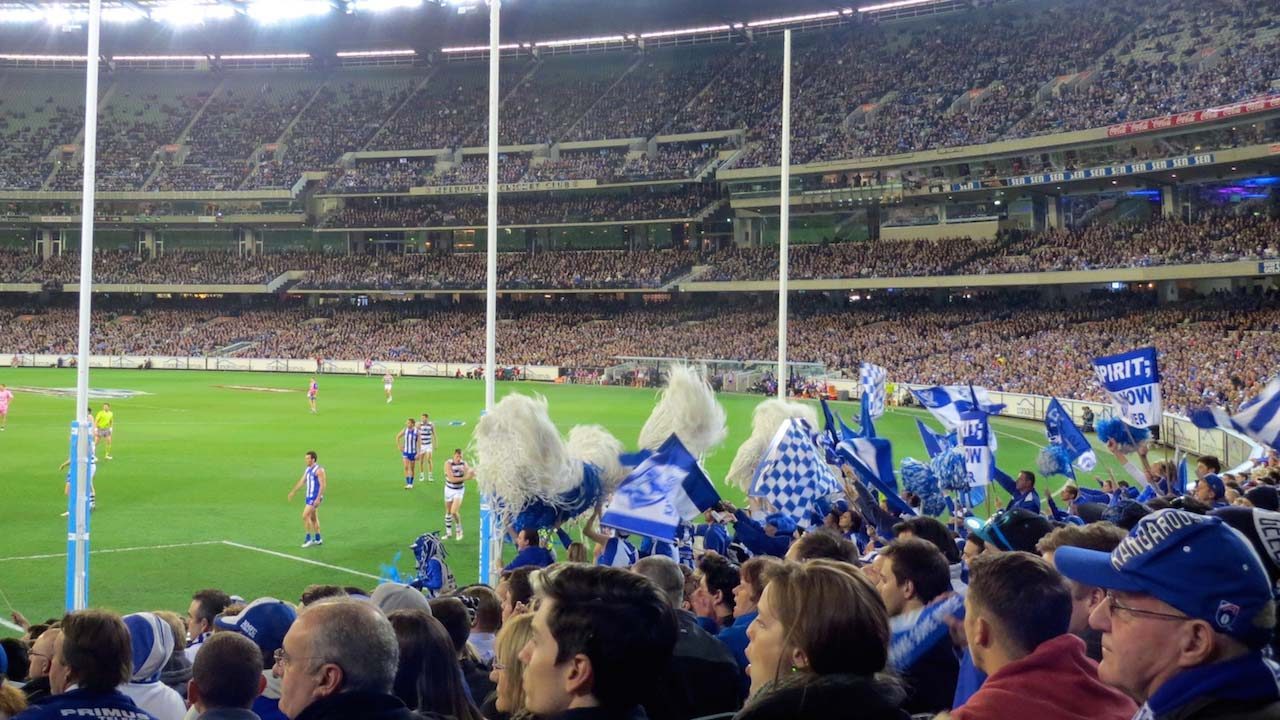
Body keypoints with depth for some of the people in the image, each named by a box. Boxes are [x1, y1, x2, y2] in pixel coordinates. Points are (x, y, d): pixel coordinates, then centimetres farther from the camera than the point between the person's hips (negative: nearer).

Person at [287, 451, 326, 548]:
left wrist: (318, 499, -24)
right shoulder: (308, 469, 11)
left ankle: (308, 539, -5)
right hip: (309, 497, 9)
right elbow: (302, 481, 19)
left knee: (305, 516, -12)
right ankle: (318, 539, 20)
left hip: (315, 497, -9)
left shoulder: (319, 470, -16)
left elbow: (322, 485, -19)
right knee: (313, 518, 13)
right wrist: (293, 492, 19)